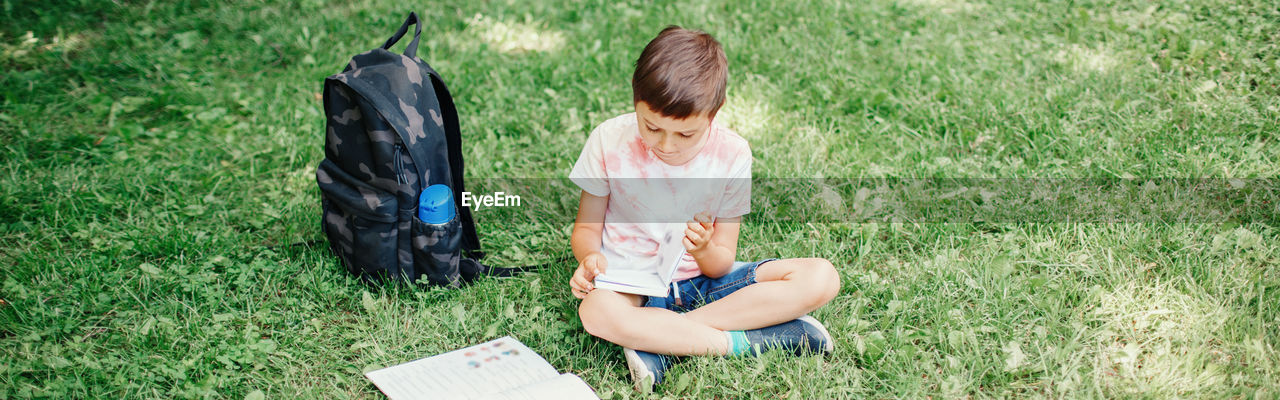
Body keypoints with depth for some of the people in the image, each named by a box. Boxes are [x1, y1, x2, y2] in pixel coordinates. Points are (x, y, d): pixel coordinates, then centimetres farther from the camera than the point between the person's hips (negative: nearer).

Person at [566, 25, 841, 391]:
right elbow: (587, 226, 1)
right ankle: (745, 340, -26)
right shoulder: (609, 141, -11)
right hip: (633, 284, -2)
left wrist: (704, 251, -29)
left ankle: (660, 340, -27)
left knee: (821, 278, -20)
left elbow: (723, 262, -5)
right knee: (596, 311, -39)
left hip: (704, 279, 2)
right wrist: (590, 256, -22)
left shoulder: (731, 154, -9)